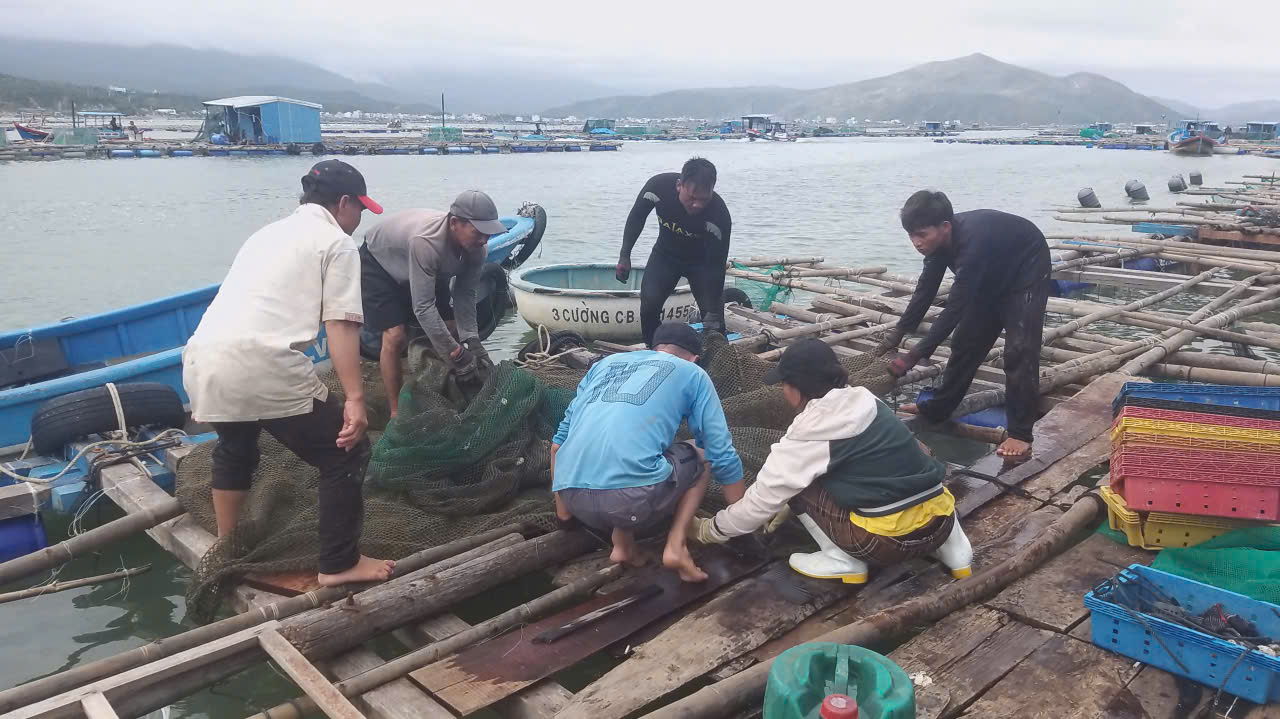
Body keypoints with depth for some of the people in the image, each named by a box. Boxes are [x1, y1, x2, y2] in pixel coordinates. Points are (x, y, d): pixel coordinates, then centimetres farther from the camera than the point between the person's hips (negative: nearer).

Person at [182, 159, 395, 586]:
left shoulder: (270, 233, 29)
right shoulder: (337, 243, 6)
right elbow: (340, 326, -6)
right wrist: (355, 398, -11)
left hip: (201, 359, 9)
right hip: (262, 367, -9)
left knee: (235, 448, 35)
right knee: (345, 453, 6)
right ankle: (339, 565, 13)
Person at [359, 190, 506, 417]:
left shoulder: (475, 247, -23)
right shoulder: (426, 241, -44)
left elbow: (465, 295, -15)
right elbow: (423, 307, -42)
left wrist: (472, 342, -27)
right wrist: (457, 356, -41)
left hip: (428, 269, 7)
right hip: (379, 263, -7)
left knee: (451, 329, 0)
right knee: (395, 338, -18)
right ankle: (397, 413, -5)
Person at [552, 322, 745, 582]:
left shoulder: (606, 363, 28)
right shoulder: (692, 373, 17)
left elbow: (559, 443, 28)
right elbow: (723, 456, 15)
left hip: (575, 498, 5)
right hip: (632, 497, -4)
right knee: (704, 456, 24)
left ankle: (622, 544, 14)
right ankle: (675, 546, 9)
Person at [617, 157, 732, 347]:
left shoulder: (719, 216, -35)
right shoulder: (658, 186, -30)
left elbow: (716, 266, -28)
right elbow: (636, 218, -9)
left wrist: (713, 312, -28)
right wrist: (625, 256, -8)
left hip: (701, 260, -2)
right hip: (666, 253, 2)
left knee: (713, 314, -11)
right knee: (649, 305, -14)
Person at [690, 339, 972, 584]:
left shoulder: (808, 434, -8)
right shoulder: (865, 403, 10)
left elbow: (765, 495, 0)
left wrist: (708, 530, 16)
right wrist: (787, 508, 34)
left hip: (890, 541, -6)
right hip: (940, 521, 7)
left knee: (800, 486, 4)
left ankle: (844, 560, 7)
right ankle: (953, 546, 22)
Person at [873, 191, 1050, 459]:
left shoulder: (972, 241, -41)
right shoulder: (941, 238, -17)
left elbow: (955, 308, -41)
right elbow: (926, 290, -6)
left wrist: (913, 357, -41)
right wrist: (896, 335, -10)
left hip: (1026, 273, -8)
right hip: (991, 278, 8)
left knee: (1019, 351, -17)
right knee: (966, 342, 9)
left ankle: (1020, 434, -12)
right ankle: (937, 409, 21)